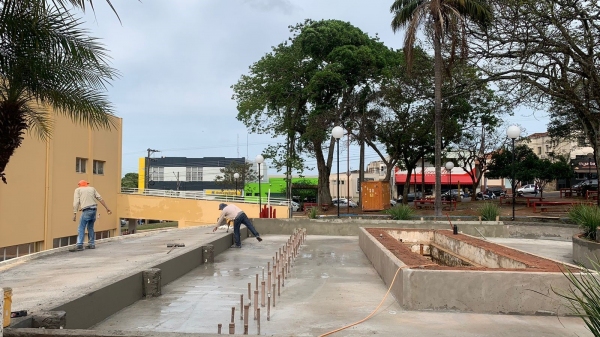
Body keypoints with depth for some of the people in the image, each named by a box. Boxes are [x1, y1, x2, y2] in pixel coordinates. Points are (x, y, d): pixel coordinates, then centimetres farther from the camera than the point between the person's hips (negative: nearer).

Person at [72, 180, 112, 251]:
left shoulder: (78, 190, 9)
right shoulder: (92, 188, 18)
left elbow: (76, 202, -3)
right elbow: (100, 199, 14)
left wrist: (74, 214, -7)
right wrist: (107, 208, 16)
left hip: (86, 211, -4)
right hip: (94, 210, 4)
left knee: (81, 228, -1)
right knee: (90, 228, 18)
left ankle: (79, 245, -9)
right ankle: (91, 244, 20)